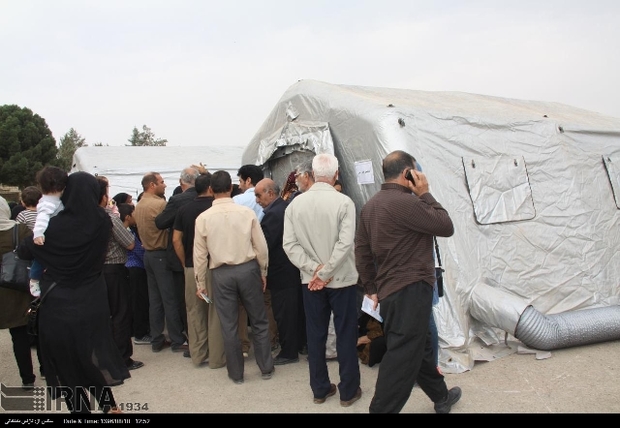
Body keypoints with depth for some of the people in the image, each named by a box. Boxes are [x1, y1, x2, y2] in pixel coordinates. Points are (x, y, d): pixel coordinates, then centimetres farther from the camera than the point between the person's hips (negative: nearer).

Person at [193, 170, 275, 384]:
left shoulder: (203, 218, -5)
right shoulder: (247, 212, -7)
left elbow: (200, 254, 0)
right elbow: (261, 246, -2)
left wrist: (200, 282, 12)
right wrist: (263, 272, 12)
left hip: (222, 273, 0)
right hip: (248, 269, 0)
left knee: (229, 325, 11)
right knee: (259, 321, 14)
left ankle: (236, 373, 22)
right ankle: (266, 367, 24)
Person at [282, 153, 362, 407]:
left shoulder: (296, 203, -2)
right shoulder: (344, 202, -12)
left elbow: (289, 244, -6)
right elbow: (345, 243, -19)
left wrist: (314, 270, -9)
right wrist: (325, 272, -13)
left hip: (310, 280, 3)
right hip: (341, 279, -3)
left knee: (315, 335, 13)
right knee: (346, 335, 8)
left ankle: (320, 389, 24)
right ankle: (348, 391, 18)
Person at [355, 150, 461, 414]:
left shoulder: (370, 205, 11)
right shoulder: (406, 202, -18)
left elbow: (361, 250, 13)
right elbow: (446, 227, -12)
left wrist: (371, 288, 19)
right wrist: (425, 194, -4)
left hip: (389, 291, 10)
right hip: (410, 290, -10)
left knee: (419, 347, 23)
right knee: (401, 358, -5)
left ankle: (441, 397, 41)